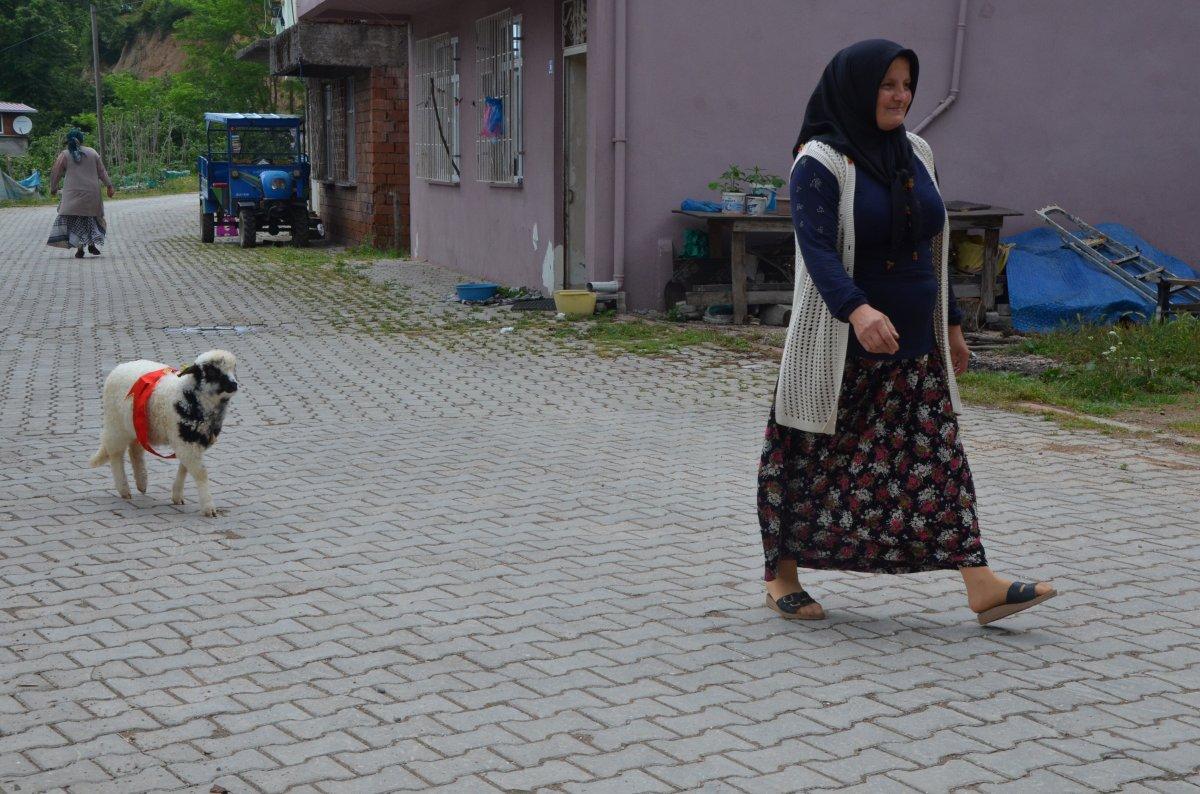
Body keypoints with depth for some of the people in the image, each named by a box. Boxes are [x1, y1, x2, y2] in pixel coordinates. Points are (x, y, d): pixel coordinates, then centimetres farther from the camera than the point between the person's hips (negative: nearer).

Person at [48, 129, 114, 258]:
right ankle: (92, 243, 5)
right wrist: (109, 186, 11)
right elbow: (102, 171, 7)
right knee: (92, 217, 16)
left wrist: (53, 188, 20)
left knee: (74, 220, -1)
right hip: (92, 193, 2)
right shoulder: (92, 152, 6)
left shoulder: (64, 155, 1)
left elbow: (55, 173, 6)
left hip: (73, 193, -2)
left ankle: (79, 248, -12)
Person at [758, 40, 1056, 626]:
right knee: (813, 461, 4)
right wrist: (858, 310, -41)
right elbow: (817, 248, -25)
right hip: (839, 350, -6)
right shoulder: (819, 162, -12)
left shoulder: (916, 154, 9)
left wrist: (951, 324, 17)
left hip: (914, 344, 6)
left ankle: (981, 587, -2)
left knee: (938, 457, 1)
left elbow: (932, 247, 16)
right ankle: (781, 576, 20)